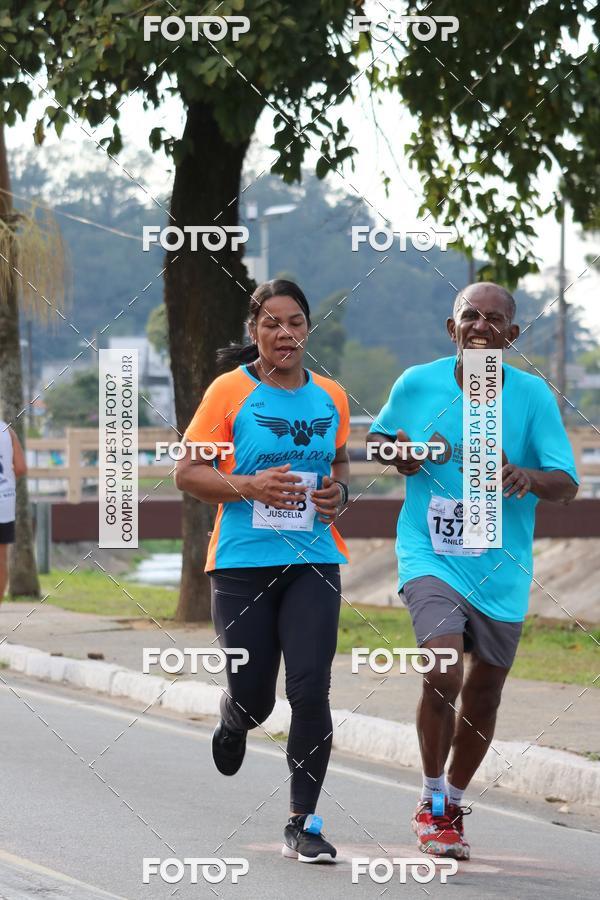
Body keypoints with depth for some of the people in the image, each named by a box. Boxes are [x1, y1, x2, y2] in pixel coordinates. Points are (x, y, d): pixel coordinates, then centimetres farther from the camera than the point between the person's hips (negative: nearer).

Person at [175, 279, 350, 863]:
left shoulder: (330, 396, 8)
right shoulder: (230, 391, -4)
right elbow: (187, 472, -4)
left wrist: (338, 493, 2)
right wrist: (251, 486, -18)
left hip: (313, 562, 2)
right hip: (243, 565, -2)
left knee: (310, 689, -11)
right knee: (252, 696, 3)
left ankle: (303, 823, -2)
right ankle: (232, 722, 43)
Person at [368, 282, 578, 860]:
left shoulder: (532, 395, -5)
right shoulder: (417, 384, -3)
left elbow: (567, 484, -9)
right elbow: (378, 436, 16)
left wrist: (526, 478, -30)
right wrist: (396, 455, -7)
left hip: (501, 570, 2)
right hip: (431, 557, -2)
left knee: (483, 695, 11)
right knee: (443, 674, -21)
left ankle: (453, 803, 35)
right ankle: (431, 798, 0)